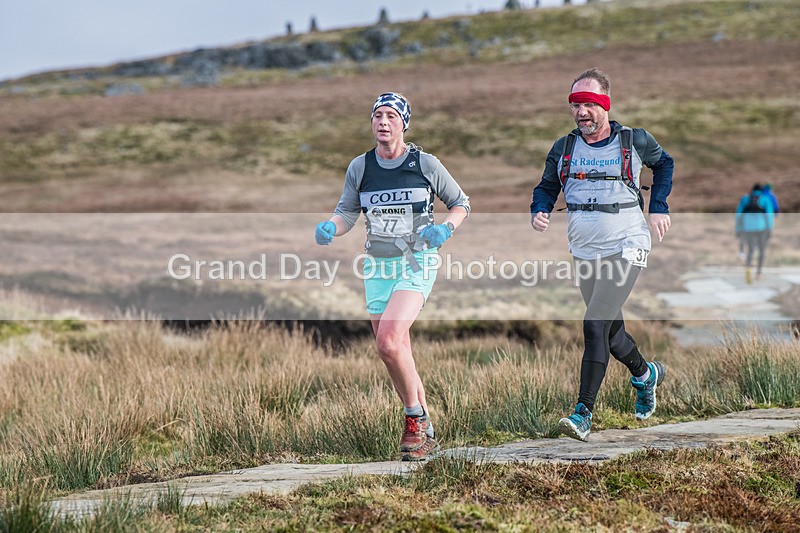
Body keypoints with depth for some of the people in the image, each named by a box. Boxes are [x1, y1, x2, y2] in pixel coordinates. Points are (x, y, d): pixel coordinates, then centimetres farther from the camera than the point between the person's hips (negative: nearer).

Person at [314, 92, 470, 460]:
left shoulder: (425, 164, -4)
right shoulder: (360, 167, 3)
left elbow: (460, 204, 7)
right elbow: (347, 212, 10)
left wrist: (445, 228, -13)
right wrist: (330, 227, -12)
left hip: (417, 264, -5)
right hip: (377, 267, 5)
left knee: (389, 341, -24)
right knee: (395, 353, 6)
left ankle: (416, 420, -9)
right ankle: (424, 433, 20)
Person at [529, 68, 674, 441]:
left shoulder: (634, 141, -5)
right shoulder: (563, 149, 2)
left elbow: (664, 163, 15)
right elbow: (546, 187, 15)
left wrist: (658, 208, 6)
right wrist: (539, 211, -7)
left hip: (625, 249, -5)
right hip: (585, 253, 5)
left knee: (595, 327, -18)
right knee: (611, 331, 16)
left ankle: (583, 414, -18)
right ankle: (645, 374, 47)